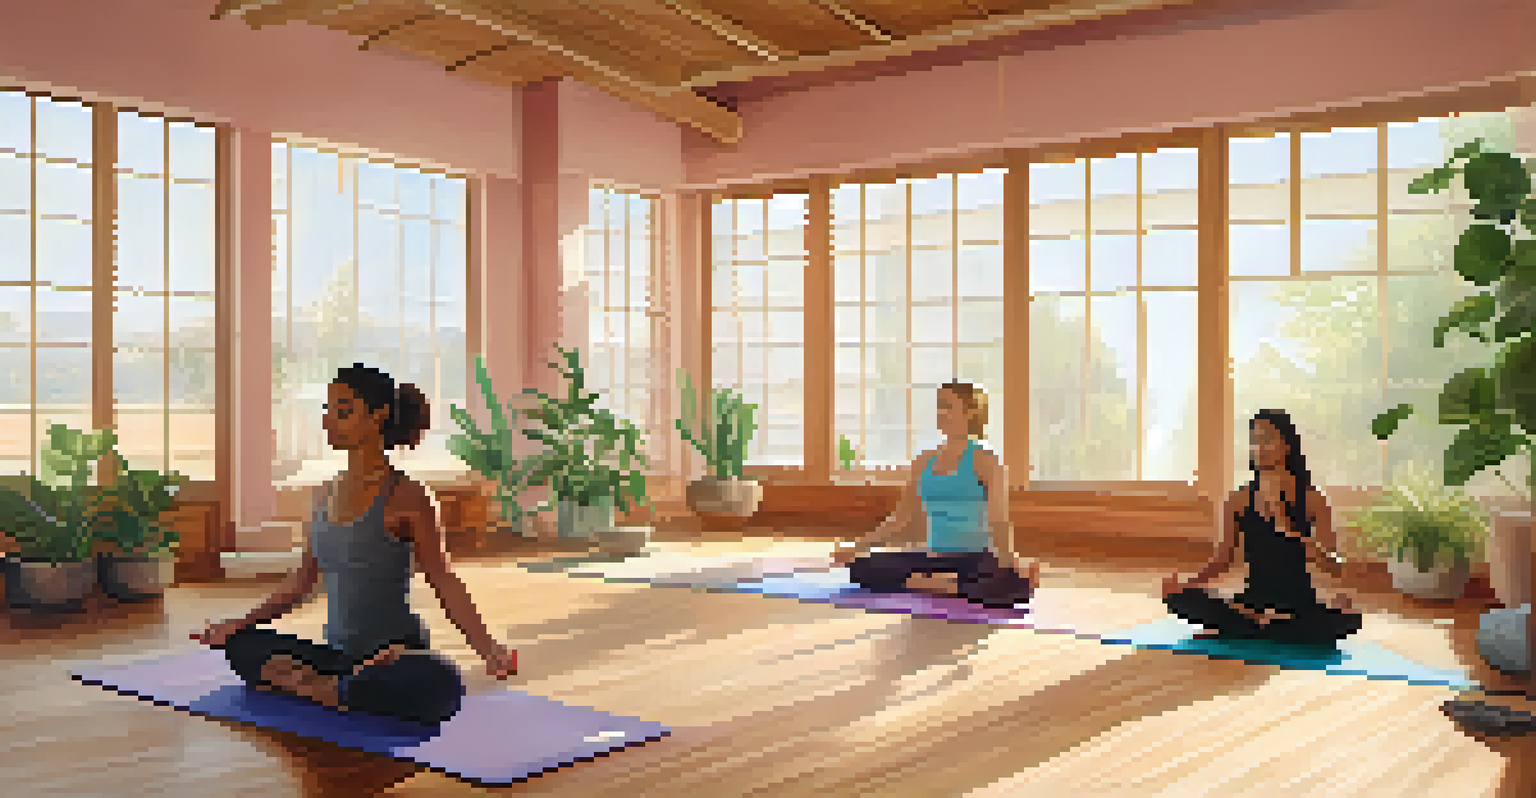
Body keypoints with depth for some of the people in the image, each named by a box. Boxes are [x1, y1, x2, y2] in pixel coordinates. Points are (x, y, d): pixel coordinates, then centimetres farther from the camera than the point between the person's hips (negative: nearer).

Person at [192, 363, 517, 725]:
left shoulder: (404, 496, -11)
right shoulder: (327, 494, 8)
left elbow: (444, 583, -11)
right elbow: (303, 581, 17)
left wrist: (488, 649, -21)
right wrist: (240, 624, 15)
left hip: (396, 654, -6)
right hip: (339, 653, 7)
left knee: (438, 686, -38)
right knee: (241, 645, -2)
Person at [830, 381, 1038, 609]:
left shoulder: (984, 460, -3)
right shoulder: (924, 461, 11)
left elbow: (999, 521, -13)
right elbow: (902, 519, 16)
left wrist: (1010, 560, -31)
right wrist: (858, 547, 8)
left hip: (975, 558, -5)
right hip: (934, 558, 5)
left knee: (1013, 583, -40)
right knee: (861, 568, -17)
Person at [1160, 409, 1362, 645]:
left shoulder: (1310, 498, -3)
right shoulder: (1240, 499, 3)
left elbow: (1334, 566, -6)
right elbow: (1223, 557, 5)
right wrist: (1189, 583, -12)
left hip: (1299, 606, -1)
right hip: (1253, 601, 1)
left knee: (1346, 619, -34)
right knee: (1181, 599, -22)